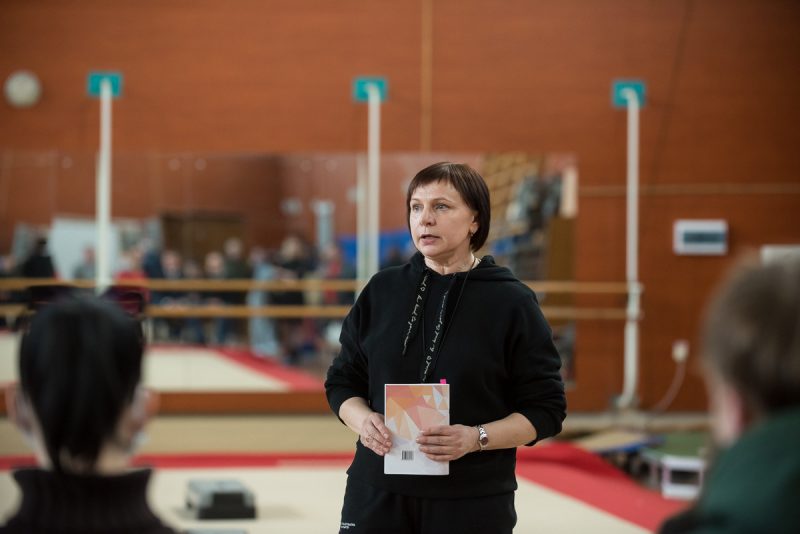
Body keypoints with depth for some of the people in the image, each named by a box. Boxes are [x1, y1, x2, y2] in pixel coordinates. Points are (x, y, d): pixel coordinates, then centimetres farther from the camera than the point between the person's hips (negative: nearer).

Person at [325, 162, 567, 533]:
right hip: (378, 493, 3)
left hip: (473, 503, -2)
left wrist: (476, 438, -19)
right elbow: (342, 382, 13)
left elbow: (545, 411, -3)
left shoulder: (512, 303, -3)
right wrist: (363, 420, -9)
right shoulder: (382, 291, 6)